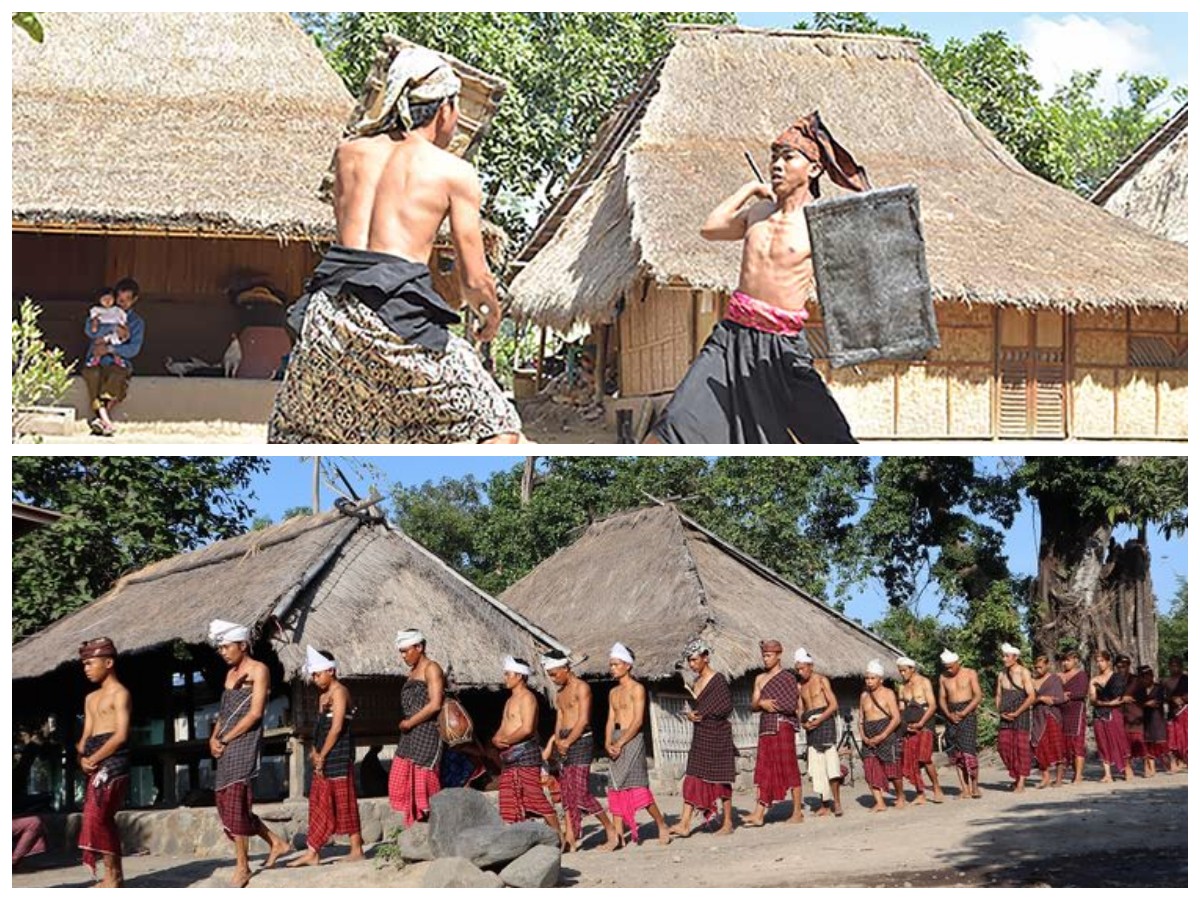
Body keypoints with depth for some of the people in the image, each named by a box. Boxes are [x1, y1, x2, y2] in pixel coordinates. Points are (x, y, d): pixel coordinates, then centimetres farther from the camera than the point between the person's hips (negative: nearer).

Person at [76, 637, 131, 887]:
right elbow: (86, 735, 17)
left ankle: (112, 874, -12)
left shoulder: (120, 693, -6)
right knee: (102, 818, 6)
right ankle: (113, 875, 9)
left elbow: (121, 735, -14)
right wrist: (83, 757, -4)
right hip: (94, 763, 9)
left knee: (96, 817, -16)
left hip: (112, 760, -9)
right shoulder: (91, 698, 20)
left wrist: (93, 759, -15)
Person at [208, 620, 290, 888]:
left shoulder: (258, 670, -4)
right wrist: (214, 737, 3)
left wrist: (225, 740, -12)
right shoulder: (231, 673, 20)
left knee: (235, 802, -12)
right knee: (226, 803, 7)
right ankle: (276, 842, 17)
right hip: (226, 746, 9)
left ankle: (242, 866, -8)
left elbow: (255, 713, -12)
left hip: (245, 742, -9)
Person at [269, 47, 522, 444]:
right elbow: (474, 281, 4)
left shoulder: (348, 152, 15)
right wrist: (491, 312, 26)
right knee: (501, 429, 6)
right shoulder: (454, 172, 4)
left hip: (331, 308, 5)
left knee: (298, 435, 21)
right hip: (397, 319, -4)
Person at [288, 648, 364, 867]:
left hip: (339, 757, -9)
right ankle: (313, 853, 9)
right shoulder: (323, 696, 17)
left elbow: (336, 728, -16)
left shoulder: (339, 692, -10)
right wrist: (315, 751, 4)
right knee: (319, 803, 7)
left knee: (345, 803, -5)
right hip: (324, 758, 9)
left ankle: (357, 850, 1)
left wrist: (322, 755, -14)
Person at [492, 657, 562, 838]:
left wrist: (505, 740, -12)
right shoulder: (510, 701, 22)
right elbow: (503, 729, 19)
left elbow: (527, 728, -19)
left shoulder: (527, 698, -8)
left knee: (536, 798, -10)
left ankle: (558, 836, -5)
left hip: (525, 755, -9)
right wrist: (496, 739, -3)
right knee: (509, 803, 5)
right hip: (509, 758, 10)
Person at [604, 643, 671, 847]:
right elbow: (611, 720, 14)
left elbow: (638, 721, -12)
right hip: (617, 741, 7)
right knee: (616, 787, 3)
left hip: (632, 739, -7)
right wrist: (608, 743, -3)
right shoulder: (613, 693, 17)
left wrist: (620, 743, -17)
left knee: (637, 786, -10)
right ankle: (618, 835, 3)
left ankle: (662, 825, 3)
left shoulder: (637, 689, -5)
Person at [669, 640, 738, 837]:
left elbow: (726, 707, -15)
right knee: (692, 778, 0)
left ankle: (728, 823, 11)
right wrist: (691, 714, 1)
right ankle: (685, 824, -3)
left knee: (721, 779, 1)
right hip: (700, 736, 8)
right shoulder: (696, 682, 13)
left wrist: (700, 715, -11)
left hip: (717, 735, -7)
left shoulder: (718, 680, -11)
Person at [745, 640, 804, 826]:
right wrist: (762, 704, -9)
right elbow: (753, 705, 12)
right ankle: (759, 814, -4)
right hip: (765, 728, 6)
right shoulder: (760, 679, 16)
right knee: (764, 771, 1)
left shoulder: (787, 677, -3)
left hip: (782, 726, -6)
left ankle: (798, 812, 2)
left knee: (789, 769, -3)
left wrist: (768, 703, -5)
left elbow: (791, 705, -11)